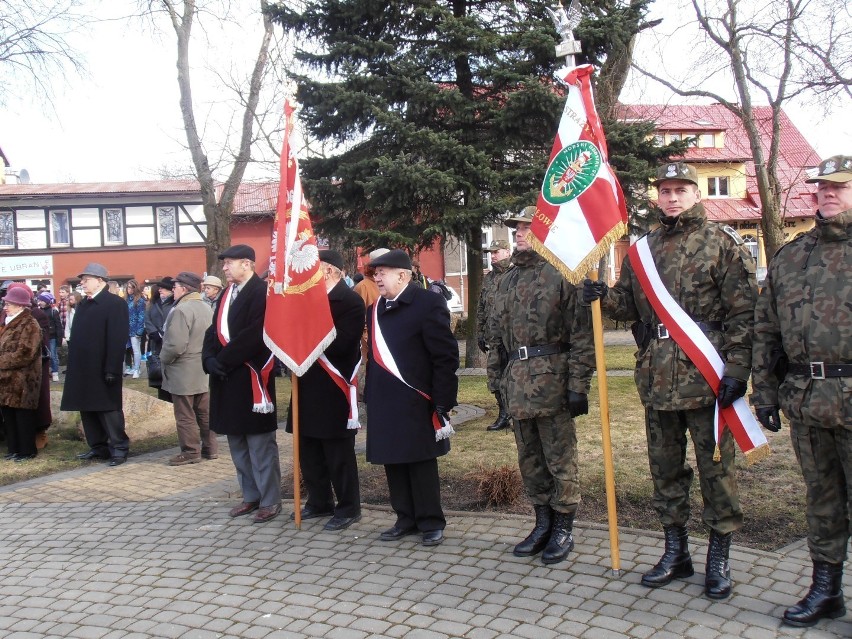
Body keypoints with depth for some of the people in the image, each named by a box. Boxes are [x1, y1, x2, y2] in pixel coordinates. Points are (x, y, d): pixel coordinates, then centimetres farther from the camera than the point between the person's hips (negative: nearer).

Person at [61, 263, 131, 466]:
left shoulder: (115, 303, -11)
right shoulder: (84, 304, 15)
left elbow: (117, 340, -17)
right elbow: (77, 336, 16)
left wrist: (112, 370, -21)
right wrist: (73, 366, 11)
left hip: (102, 371, -8)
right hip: (83, 370, 8)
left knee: (108, 409, -1)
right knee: (88, 409, 12)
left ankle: (119, 448, 9)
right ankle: (98, 447, 22)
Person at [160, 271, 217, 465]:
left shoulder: (181, 310, -19)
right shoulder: (207, 308, 11)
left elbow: (175, 345, -24)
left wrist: (163, 359, -7)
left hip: (183, 372, -9)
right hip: (204, 370, 9)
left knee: (185, 415, 0)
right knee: (205, 412, 14)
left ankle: (190, 452, 6)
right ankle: (210, 448, 19)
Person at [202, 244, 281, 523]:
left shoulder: (262, 292, -11)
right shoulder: (226, 294, 15)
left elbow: (254, 334, -20)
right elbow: (214, 330, 12)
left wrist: (223, 360, -16)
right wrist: (210, 359, -6)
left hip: (251, 378, -9)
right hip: (226, 378, 9)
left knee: (260, 443, -1)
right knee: (238, 443, 15)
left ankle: (270, 500, 10)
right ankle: (251, 496, 27)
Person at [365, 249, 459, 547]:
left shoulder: (428, 304, -9)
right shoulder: (376, 309, 12)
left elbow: (446, 355, -11)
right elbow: (374, 354, 14)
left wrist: (443, 401, -14)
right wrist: (371, 394, 10)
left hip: (414, 402, -6)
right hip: (383, 402, 6)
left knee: (421, 462, 3)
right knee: (393, 461, 11)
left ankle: (431, 522, 17)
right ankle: (406, 518, 25)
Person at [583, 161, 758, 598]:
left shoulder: (722, 242, -2)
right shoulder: (643, 248, 12)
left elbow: (743, 312, -7)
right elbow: (630, 305, 17)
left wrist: (737, 370, -13)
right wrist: (603, 297, -4)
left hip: (707, 375, -5)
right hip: (657, 377, 5)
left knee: (715, 466, 5)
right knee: (665, 466, 13)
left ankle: (719, 557, 19)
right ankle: (676, 551, 28)